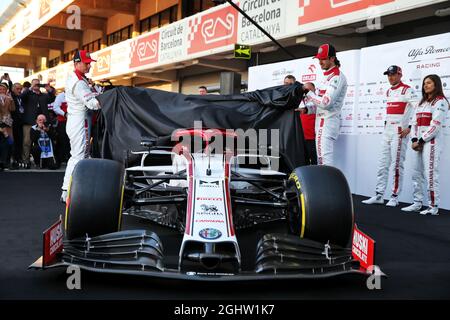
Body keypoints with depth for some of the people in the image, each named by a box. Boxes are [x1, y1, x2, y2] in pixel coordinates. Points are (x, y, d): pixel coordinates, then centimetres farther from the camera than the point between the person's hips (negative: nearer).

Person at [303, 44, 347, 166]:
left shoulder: (337, 77, -12)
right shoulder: (327, 76, 19)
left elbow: (326, 103, -21)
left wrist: (310, 93, -10)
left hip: (328, 121, -10)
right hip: (321, 122, 10)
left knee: (325, 159, -17)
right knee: (320, 160, 11)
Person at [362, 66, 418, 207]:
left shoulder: (407, 90, -8)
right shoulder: (388, 92, 17)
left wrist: (409, 127, -19)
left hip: (400, 131, -8)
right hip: (387, 131, 8)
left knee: (396, 165, -6)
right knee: (382, 164, 7)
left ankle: (394, 197, 1)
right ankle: (379, 195, 11)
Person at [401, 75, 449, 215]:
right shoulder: (421, 102, 21)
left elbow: (435, 125, -12)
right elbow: (415, 122, 15)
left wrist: (421, 141, -13)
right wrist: (414, 140, 0)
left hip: (431, 141, -8)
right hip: (418, 142, 8)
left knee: (430, 174, -10)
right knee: (416, 174, 8)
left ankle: (433, 206, -6)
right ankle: (417, 203, 15)